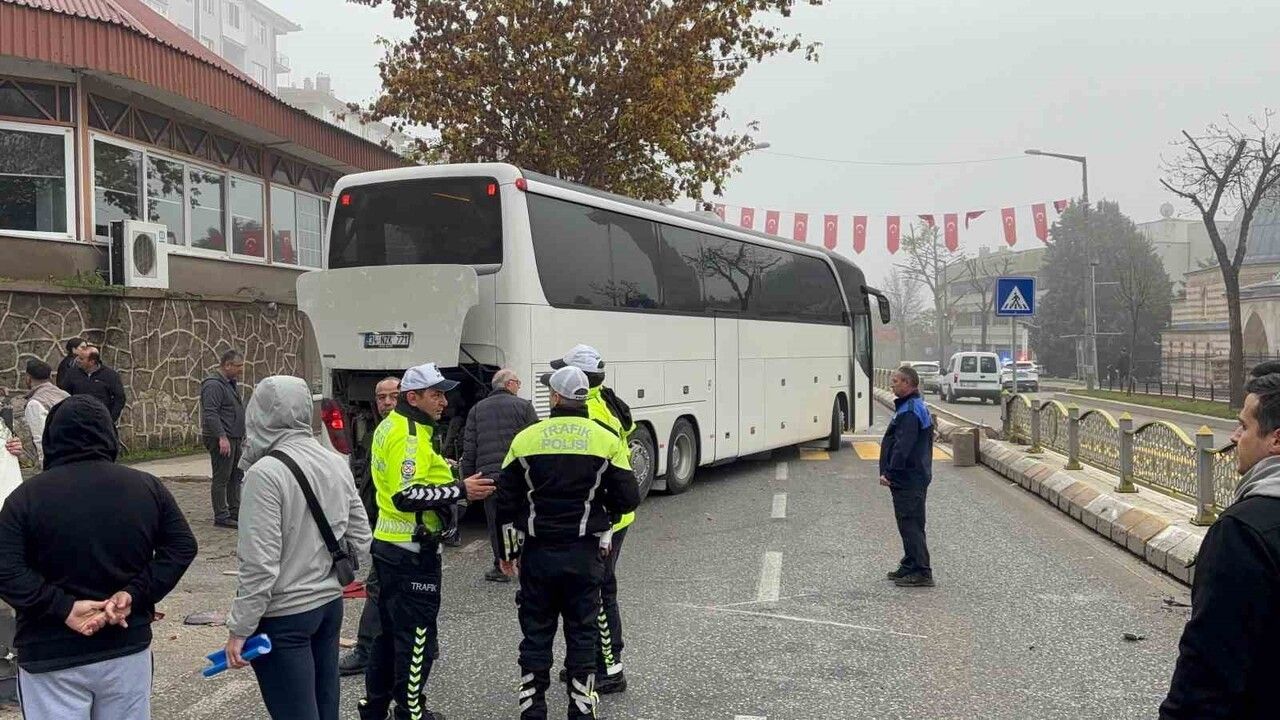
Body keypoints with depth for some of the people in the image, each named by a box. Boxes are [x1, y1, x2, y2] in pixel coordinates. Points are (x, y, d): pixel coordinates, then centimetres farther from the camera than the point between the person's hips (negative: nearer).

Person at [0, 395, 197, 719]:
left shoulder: (27, 495, -8)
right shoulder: (147, 487, 0)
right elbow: (182, 546, -2)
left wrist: (63, 607, -15)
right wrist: (135, 594, -8)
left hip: (51, 658, -3)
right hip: (128, 648, 3)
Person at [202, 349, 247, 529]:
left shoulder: (231, 384, 19)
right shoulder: (213, 385, -14)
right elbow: (211, 414, -23)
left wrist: (243, 434, 25)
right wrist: (222, 437, -28)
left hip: (234, 438, 10)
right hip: (221, 439, -10)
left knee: (236, 476, 14)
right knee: (221, 478, -5)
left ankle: (235, 511, 22)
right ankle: (221, 517, -1)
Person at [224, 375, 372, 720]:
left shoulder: (265, 472, -19)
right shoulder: (336, 463, 2)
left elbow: (261, 564, -21)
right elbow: (360, 538, 9)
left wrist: (239, 628, -12)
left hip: (284, 617, -7)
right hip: (330, 605, 7)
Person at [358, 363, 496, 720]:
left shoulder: (391, 426, 12)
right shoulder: (408, 435, -20)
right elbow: (406, 495, -29)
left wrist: (444, 471, 11)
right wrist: (460, 490, -26)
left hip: (390, 543, 10)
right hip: (412, 550, -10)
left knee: (391, 630, 20)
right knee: (417, 636, 2)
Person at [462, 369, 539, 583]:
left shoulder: (476, 410, 11)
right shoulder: (523, 406, 2)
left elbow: (469, 448, 8)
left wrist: (468, 477, 13)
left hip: (489, 476, 2)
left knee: (497, 524, 7)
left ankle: (501, 568, 9)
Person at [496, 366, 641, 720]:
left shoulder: (526, 439, -2)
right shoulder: (606, 440, -4)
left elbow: (507, 501, 1)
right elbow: (628, 499, -5)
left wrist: (508, 550, 12)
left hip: (537, 553, 1)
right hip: (585, 554, 0)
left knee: (536, 633, 11)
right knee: (582, 634, 10)